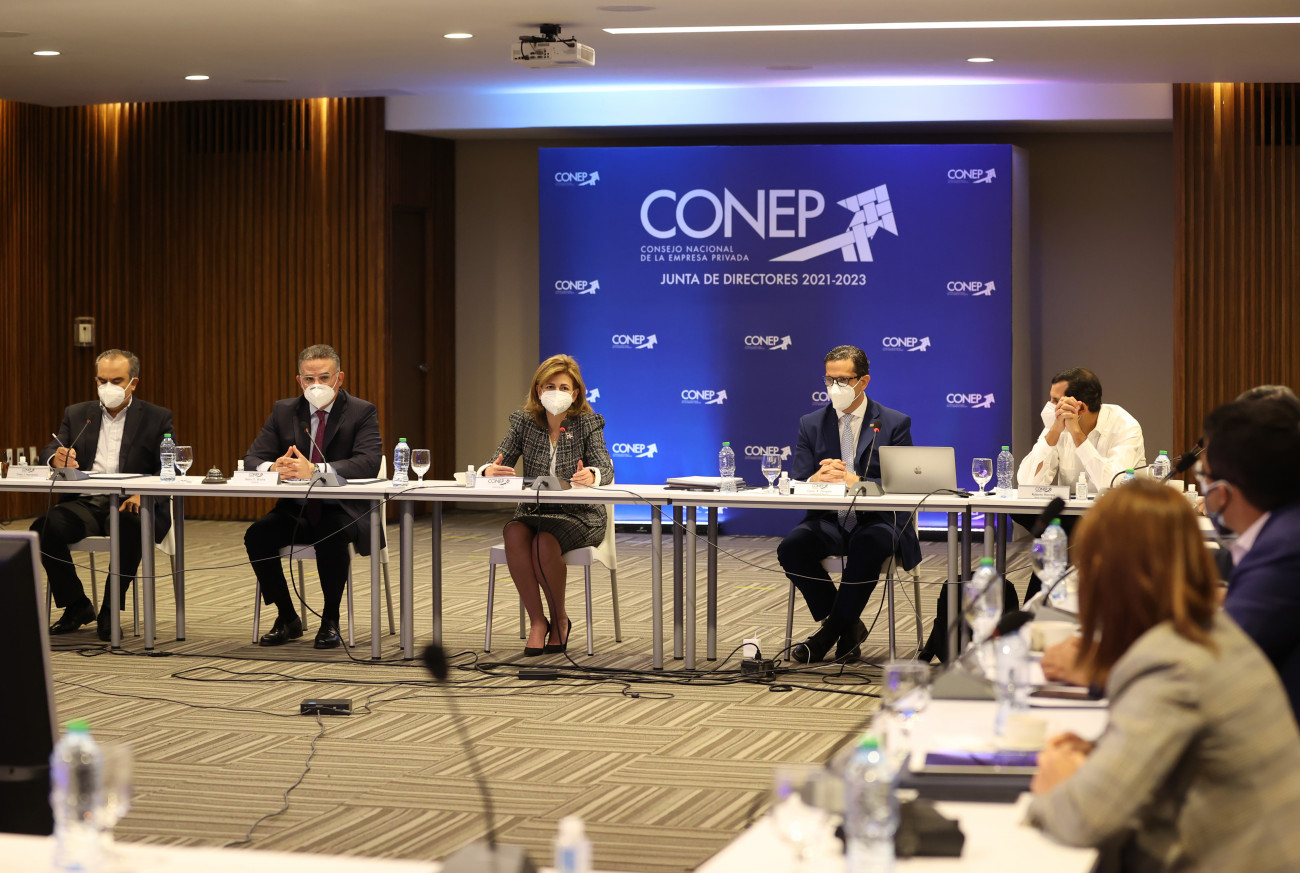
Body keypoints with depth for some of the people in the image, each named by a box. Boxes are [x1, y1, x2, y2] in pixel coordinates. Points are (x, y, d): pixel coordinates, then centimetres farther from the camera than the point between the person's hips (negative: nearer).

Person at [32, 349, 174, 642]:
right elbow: (47, 453, 9)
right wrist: (57, 458, -18)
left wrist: (143, 493, -22)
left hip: (130, 506, -3)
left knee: (132, 528, -38)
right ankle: (77, 606, -7)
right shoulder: (77, 414, 19)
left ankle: (110, 611, -19)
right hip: (85, 504, 3)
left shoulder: (157, 418, 9)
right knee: (44, 528, -27)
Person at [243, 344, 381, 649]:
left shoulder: (362, 412, -3)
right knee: (256, 535, -23)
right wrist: (274, 468, -24)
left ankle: (330, 620, -16)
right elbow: (253, 458, 3)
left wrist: (314, 470, -33)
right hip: (296, 510, 4)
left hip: (343, 512, -4)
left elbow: (369, 463, -20)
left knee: (331, 536, -36)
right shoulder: (283, 411, 9)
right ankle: (287, 618, -5)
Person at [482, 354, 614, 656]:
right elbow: (498, 464, -1)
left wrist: (591, 475, -41)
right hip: (532, 511, 3)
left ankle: (560, 620, -8)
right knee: (514, 534, -31)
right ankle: (537, 621, -21)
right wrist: (489, 471, -28)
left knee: (545, 542, -33)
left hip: (578, 515, -2)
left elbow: (606, 469, -16)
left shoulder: (587, 424, -2)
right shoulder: (524, 422, 5)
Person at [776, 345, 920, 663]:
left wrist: (854, 481, -22)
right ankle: (847, 627, -9)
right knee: (790, 548, -27)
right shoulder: (811, 424, 11)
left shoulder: (894, 423, 3)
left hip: (877, 520, -3)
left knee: (867, 549, -38)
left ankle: (832, 630, -16)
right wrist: (817, 479, -20)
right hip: (828, 520, 3)